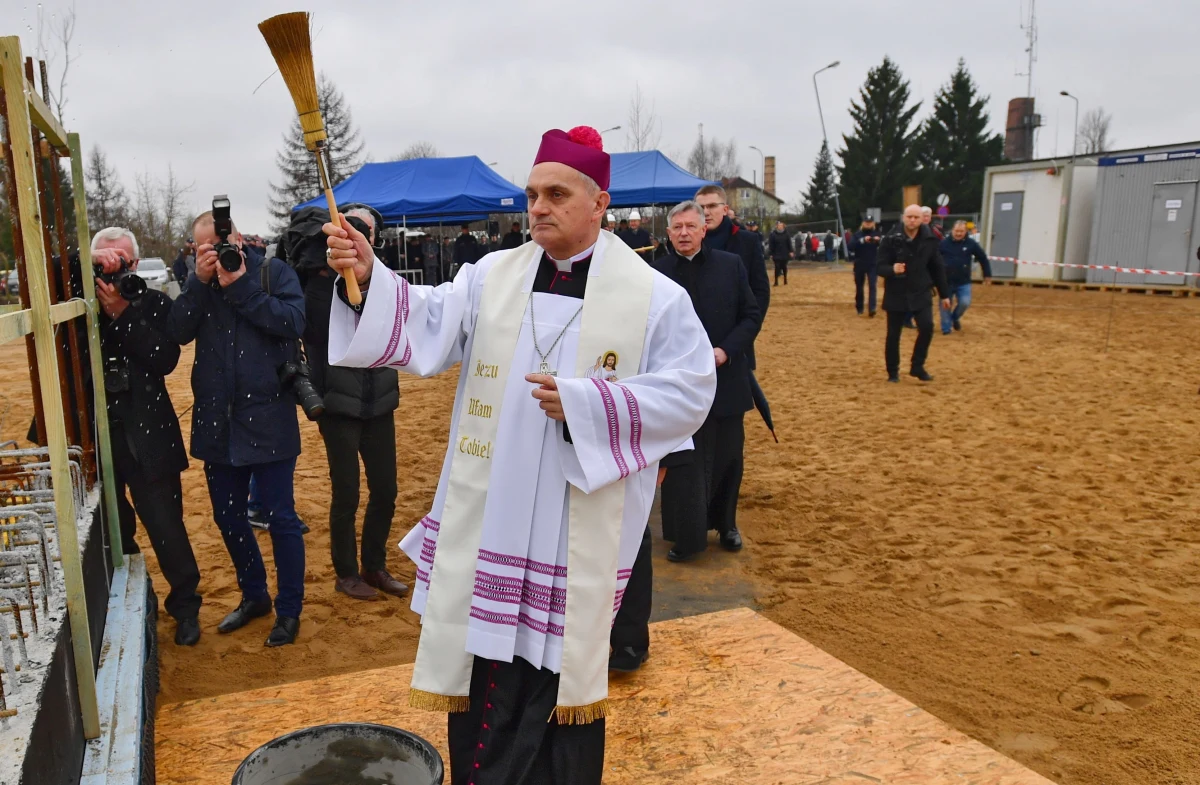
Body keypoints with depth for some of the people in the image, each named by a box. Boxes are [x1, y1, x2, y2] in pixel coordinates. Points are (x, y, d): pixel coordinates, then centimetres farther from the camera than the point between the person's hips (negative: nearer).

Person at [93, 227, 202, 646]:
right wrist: (86, 267, -17)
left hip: (145, 435, -2)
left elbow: (165, 360, -13)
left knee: (165, 526, 2)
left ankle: (185, 607, 20)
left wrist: (122, 314, -18)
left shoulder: (155, 304, -2)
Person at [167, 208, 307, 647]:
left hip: (268, 417, -5)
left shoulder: (274, 272, -4)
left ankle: (289, 610, 16)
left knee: (280, 517, 1)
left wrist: (240, 285, -19)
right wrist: (201, 281, -15)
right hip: (217, 420, 5)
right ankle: (254, 595, 35)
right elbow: (177, 332, -6)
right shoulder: (197, 283, 9)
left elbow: (293, 322, -19)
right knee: (227, 516, 15)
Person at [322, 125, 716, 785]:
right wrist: (366, 277, -27)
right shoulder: (491, 277, 3)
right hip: (488, 521, 3)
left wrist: (586, 404, -18)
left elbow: (690, 391, -8)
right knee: (483, 670, 15)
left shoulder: (654, 297, -5)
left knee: (560, 672, 13)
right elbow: (426, 329, -9)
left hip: (580, 530, -3)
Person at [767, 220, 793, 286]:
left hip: (785, 254, 2)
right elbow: (771, 246, -5)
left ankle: (785, 280, 23)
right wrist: (771, 254, -6)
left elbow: (789, 243, 5)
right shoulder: (773, 235, -5)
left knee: (784, 267, 11)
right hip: (776, 254, -2)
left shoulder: (786, 234, 2)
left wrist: (791, 251, 0)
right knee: (777, 267, -5)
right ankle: (776, 281, 0)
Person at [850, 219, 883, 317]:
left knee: (872, 286, -10)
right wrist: (862, 240, -28)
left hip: (873, 265, -1)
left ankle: (872, 309, -17)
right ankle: (859, 308, 24)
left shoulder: (877, 233, 3)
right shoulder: (857, 234, 0)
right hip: (859, 265, 1)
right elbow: (851, 246, -15)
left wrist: (880, 240, -27)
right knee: (859, 287, 10)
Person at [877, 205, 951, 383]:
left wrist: (944, 294, 10)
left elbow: (937, 268, 7)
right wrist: (892, 269, -31)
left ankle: (917, 367, 3)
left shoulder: (929, 240, -1)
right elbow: (880, 267, -8)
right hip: (896, 294, -1)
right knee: (893, 334, 5)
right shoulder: (891, 239, -9)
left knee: (927, 327, -14)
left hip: (920, 293, 2)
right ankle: (893, 372, 21)